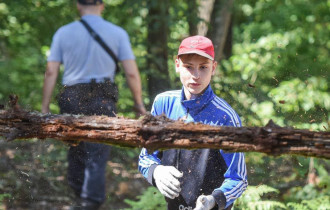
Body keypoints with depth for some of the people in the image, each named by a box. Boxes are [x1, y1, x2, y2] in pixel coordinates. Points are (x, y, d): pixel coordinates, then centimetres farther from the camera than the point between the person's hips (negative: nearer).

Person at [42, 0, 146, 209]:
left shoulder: (64, 32, 3)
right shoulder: (117, 33, 1)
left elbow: (51, 72, 0)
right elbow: (132, 73, -2)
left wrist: (45, 108, 5)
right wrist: (139, 103, 9)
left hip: (72, 98, 2)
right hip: (103, 101, -2)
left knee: (76, 151, 19)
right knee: (97, 156, -2)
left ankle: (79, 191, 33)